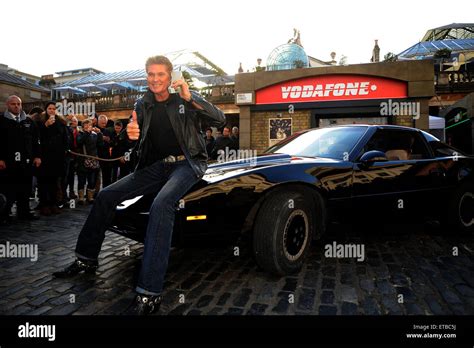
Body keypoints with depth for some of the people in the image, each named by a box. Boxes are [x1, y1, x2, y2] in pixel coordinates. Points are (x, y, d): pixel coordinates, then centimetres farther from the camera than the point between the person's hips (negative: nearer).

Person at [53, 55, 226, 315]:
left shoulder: (185, 99, -3)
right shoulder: (143, 105, 10)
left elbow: (220, 120, -12)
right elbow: (138, 145, 15)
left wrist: (191, 99, -23)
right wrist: (132, 135, -10)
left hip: (188, 162, -6)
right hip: (156, 166, 6)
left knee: (161, 203, -36)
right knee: (106, 196, -1)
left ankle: (149, 293, -35)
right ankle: (86, 260, 18)